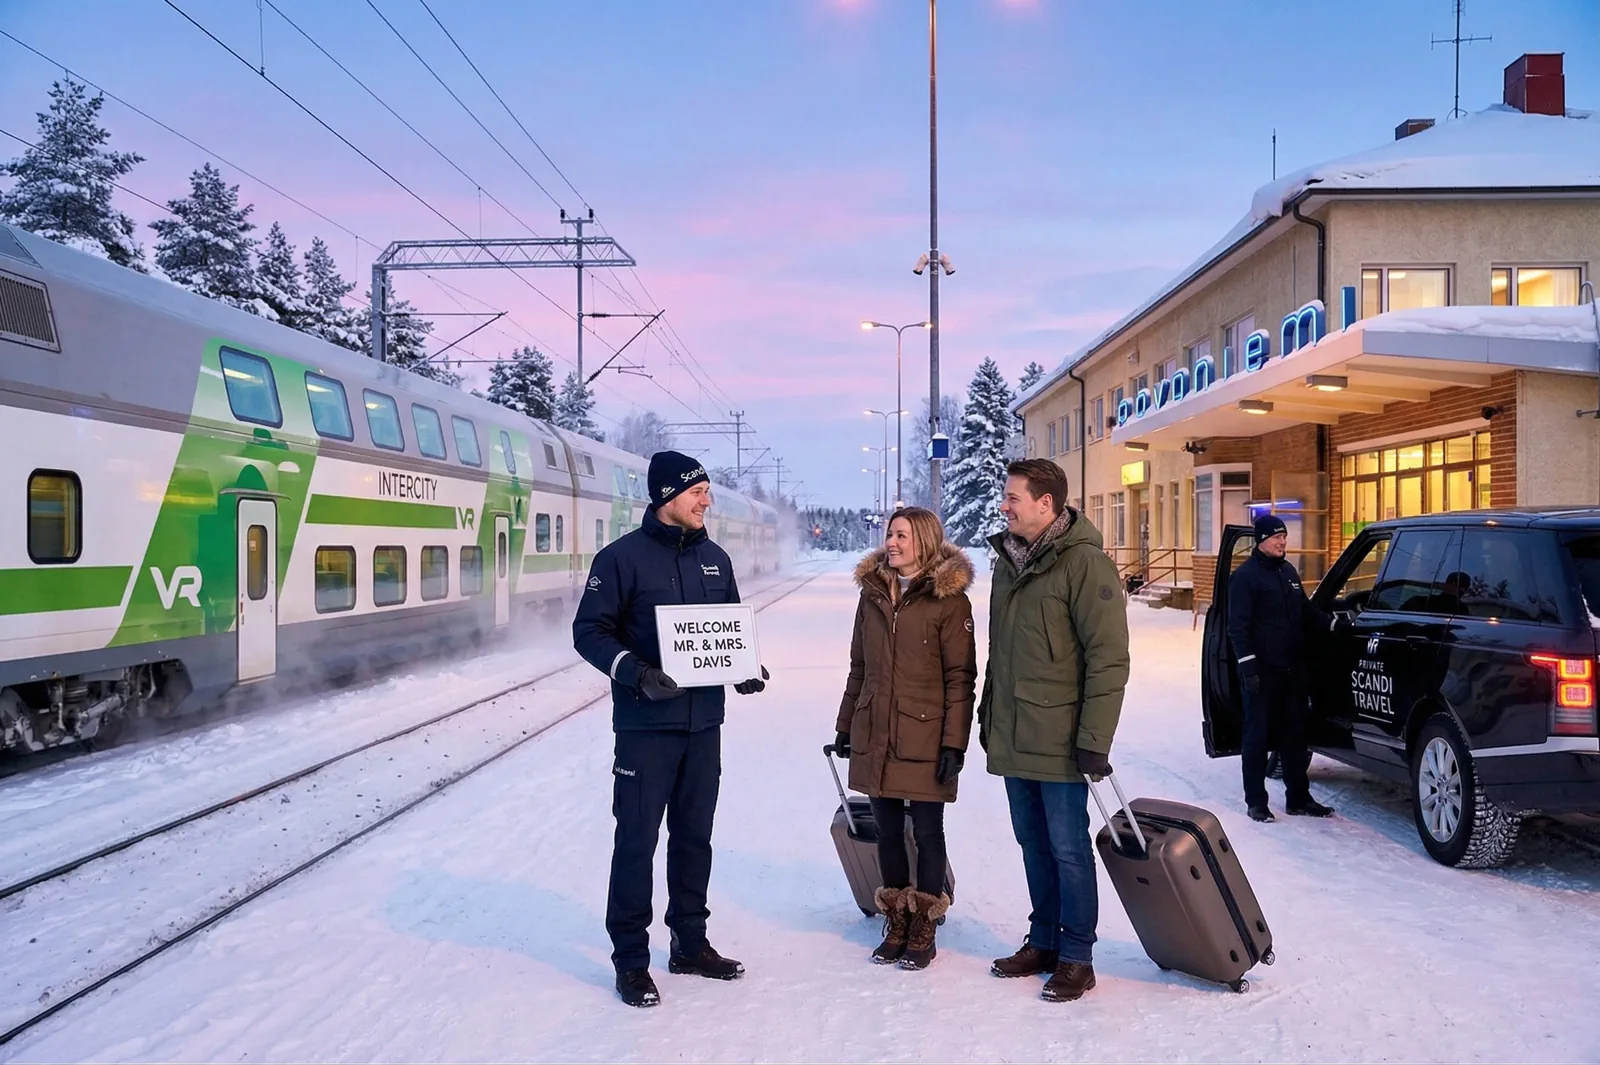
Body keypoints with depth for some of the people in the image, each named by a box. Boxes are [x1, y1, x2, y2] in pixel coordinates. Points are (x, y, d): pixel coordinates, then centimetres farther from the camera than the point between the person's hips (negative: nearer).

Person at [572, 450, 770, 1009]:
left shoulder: (715, 558, 10)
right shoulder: (623, 557, -8)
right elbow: (590, 631, -9)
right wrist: (636, 673, -23)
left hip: (704, 722, 6)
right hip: (646, 726, -5)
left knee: (695, 836, 14)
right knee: (637, 840, 1)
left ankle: (690, 942, 29)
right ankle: (631, 957, 13)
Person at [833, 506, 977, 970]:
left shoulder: (949, 600, -8)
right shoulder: (873, 593, 9)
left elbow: (960, 678, -9)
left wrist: (954, 741, -13)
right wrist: (845, 725, 14)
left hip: (925, 737, -5)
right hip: (875, 736, 5)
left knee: (926, 832, 6)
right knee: (887, 831, 13)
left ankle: (923, 931, 20)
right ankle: (896, 925, 27)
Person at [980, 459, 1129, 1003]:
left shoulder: (1084, 564, -14)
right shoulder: (1008, 560, 11)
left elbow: (1108, 659, -17)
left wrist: (1094, 740, -19)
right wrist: (989, 714, 19)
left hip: (1058, 741, -7)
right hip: (1011, 738, 7)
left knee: (1068, 848, 4)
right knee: (1033, 845, 17)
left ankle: (1076, 957, 17)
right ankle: (1042, 941, 30)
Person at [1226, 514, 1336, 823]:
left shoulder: (1288, 571, 14)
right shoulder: (1245, 575, -9)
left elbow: (1306, 611, 24)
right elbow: (1238, 626, -14)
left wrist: (1332, 624, 8)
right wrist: (1248, 665, -20)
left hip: (1292, 670, 7)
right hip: (1262, 672, -7)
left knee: (1295, 735, 13)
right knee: (1258, 737, 0)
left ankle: (1298, 798, 22)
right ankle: (1256, 802, 9)